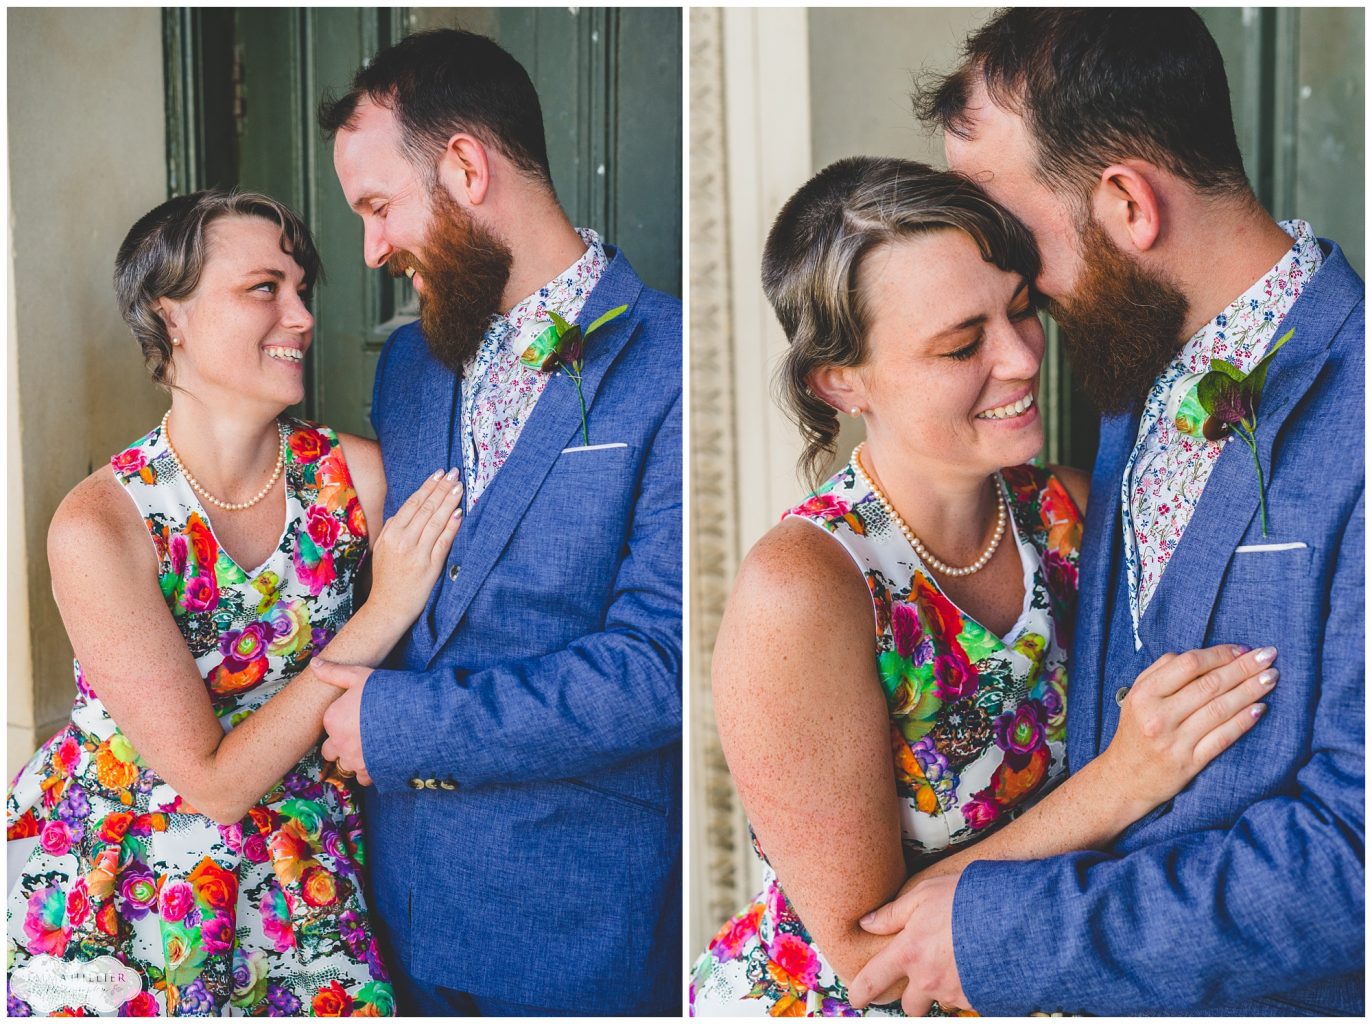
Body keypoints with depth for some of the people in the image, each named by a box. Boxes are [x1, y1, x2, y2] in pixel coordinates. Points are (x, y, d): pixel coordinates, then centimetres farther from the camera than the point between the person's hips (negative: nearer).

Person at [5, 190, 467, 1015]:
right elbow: (214, 783, -21)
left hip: (300, 876, 3)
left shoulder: (360, 476, -12)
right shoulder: (100, 527, -22)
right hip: (122, 887, -3)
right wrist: (380, 617, -24)